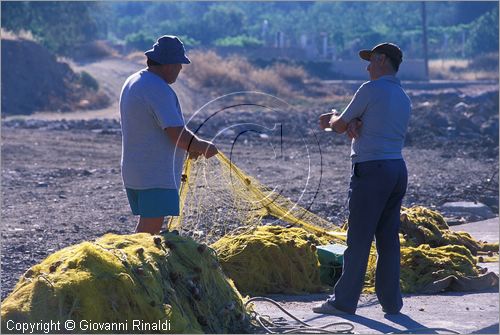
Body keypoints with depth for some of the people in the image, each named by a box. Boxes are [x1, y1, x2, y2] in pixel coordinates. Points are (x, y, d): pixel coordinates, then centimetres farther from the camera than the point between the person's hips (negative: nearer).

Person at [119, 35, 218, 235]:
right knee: (150, 229, -9)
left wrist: (191, 146, 13)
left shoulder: (132, 82, 14)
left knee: (146, 225, 16)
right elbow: (178, 135, -22)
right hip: (155, 177, -10)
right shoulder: (158, 90, -19)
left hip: (134, 172, 10)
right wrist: (205, 148, -5)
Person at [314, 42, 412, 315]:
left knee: (359, 239, -3)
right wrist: (354, 123, 0)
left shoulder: (371, 89, -7)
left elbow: (340, 126, -1)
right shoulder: (403, 98, 18)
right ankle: (391, 301, 11)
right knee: (389, 239, 10)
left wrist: (332, 120, 21)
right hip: (398, 169, 8)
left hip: (371, 170, -8)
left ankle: (344, 301, 2)